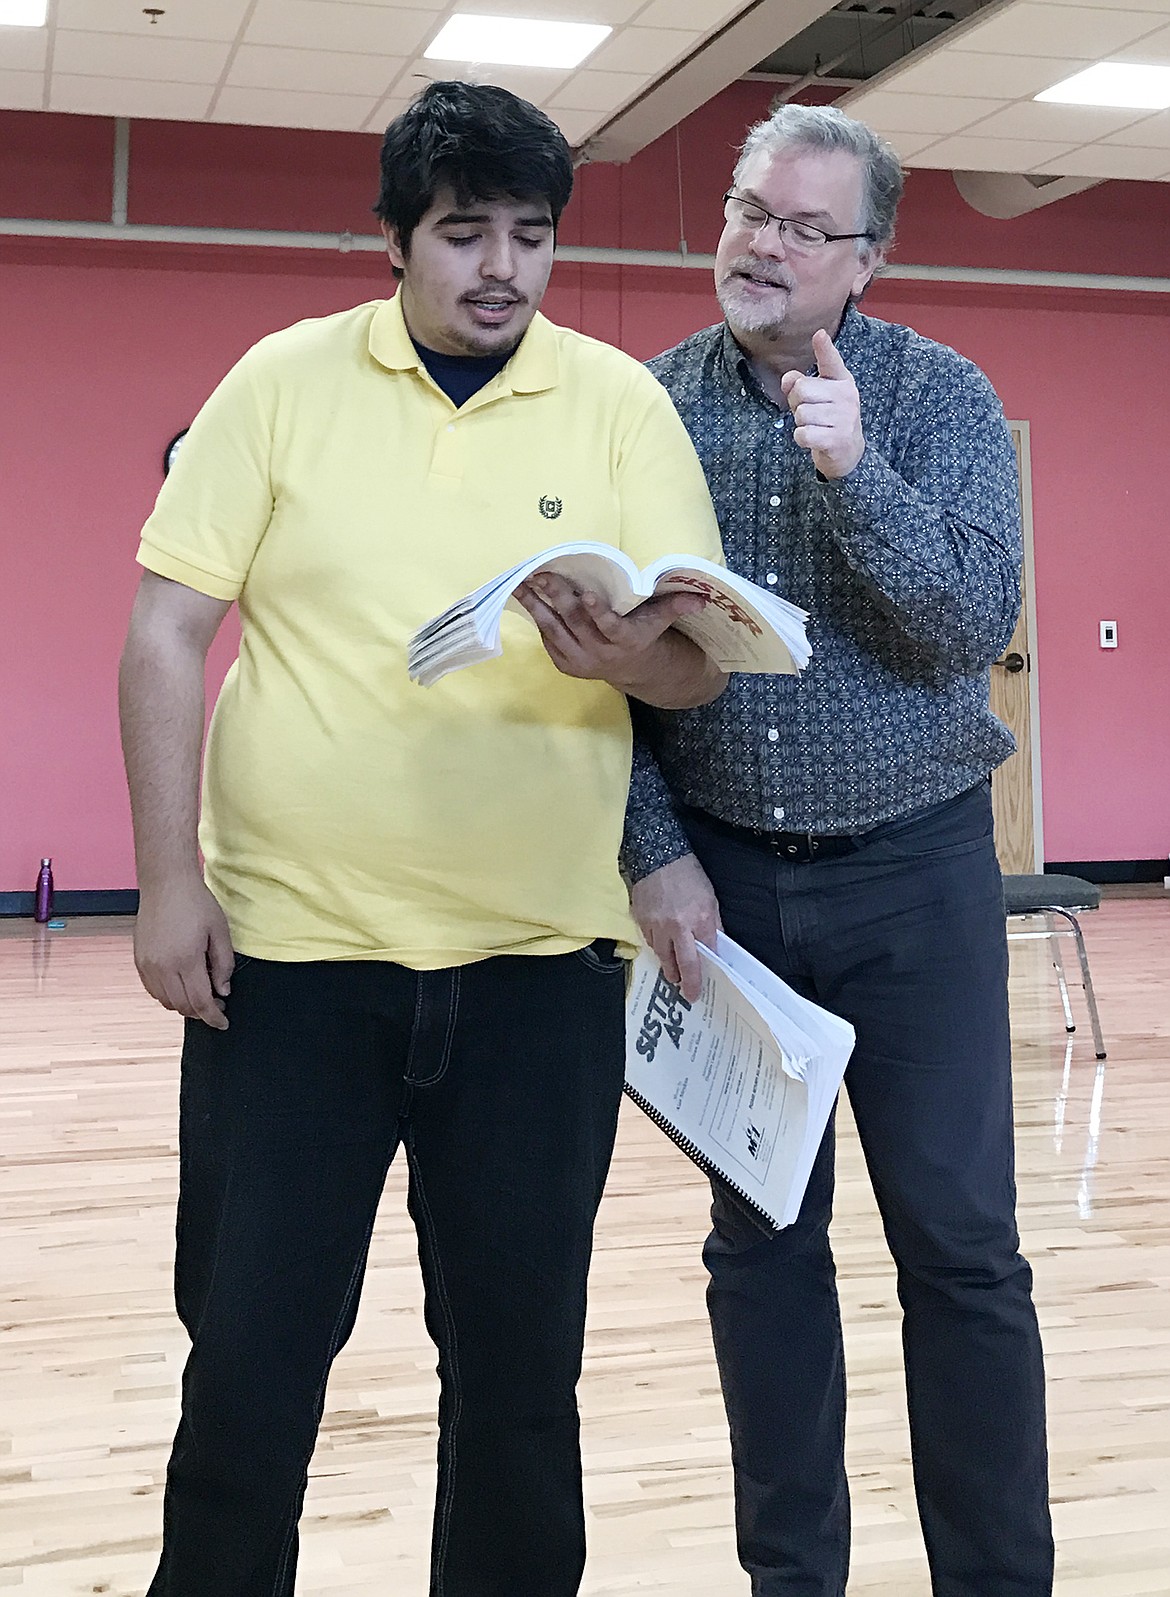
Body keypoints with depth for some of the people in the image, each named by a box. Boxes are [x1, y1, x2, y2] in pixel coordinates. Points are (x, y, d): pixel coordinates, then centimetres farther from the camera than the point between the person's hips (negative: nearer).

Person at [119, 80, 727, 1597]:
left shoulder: (623, 403, 3)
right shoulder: (283, 380, 1)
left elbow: (705, 662, -1)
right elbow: (166, 634, 1)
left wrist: (633, 657, -25)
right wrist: (169, 882, -6)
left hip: (540, 959, 1)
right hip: (288, 945, 0)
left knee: (521, 1360, 10)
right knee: (250, 1354, 7)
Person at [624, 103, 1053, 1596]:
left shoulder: (940, 397, -2)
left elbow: (974, 628, -12)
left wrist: (852, 471, -24)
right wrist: (654, 853, -6)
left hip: (912, 868, -1)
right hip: (718, 876, 2)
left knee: (960, 1242, 1)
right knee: (760, 1235, 10)